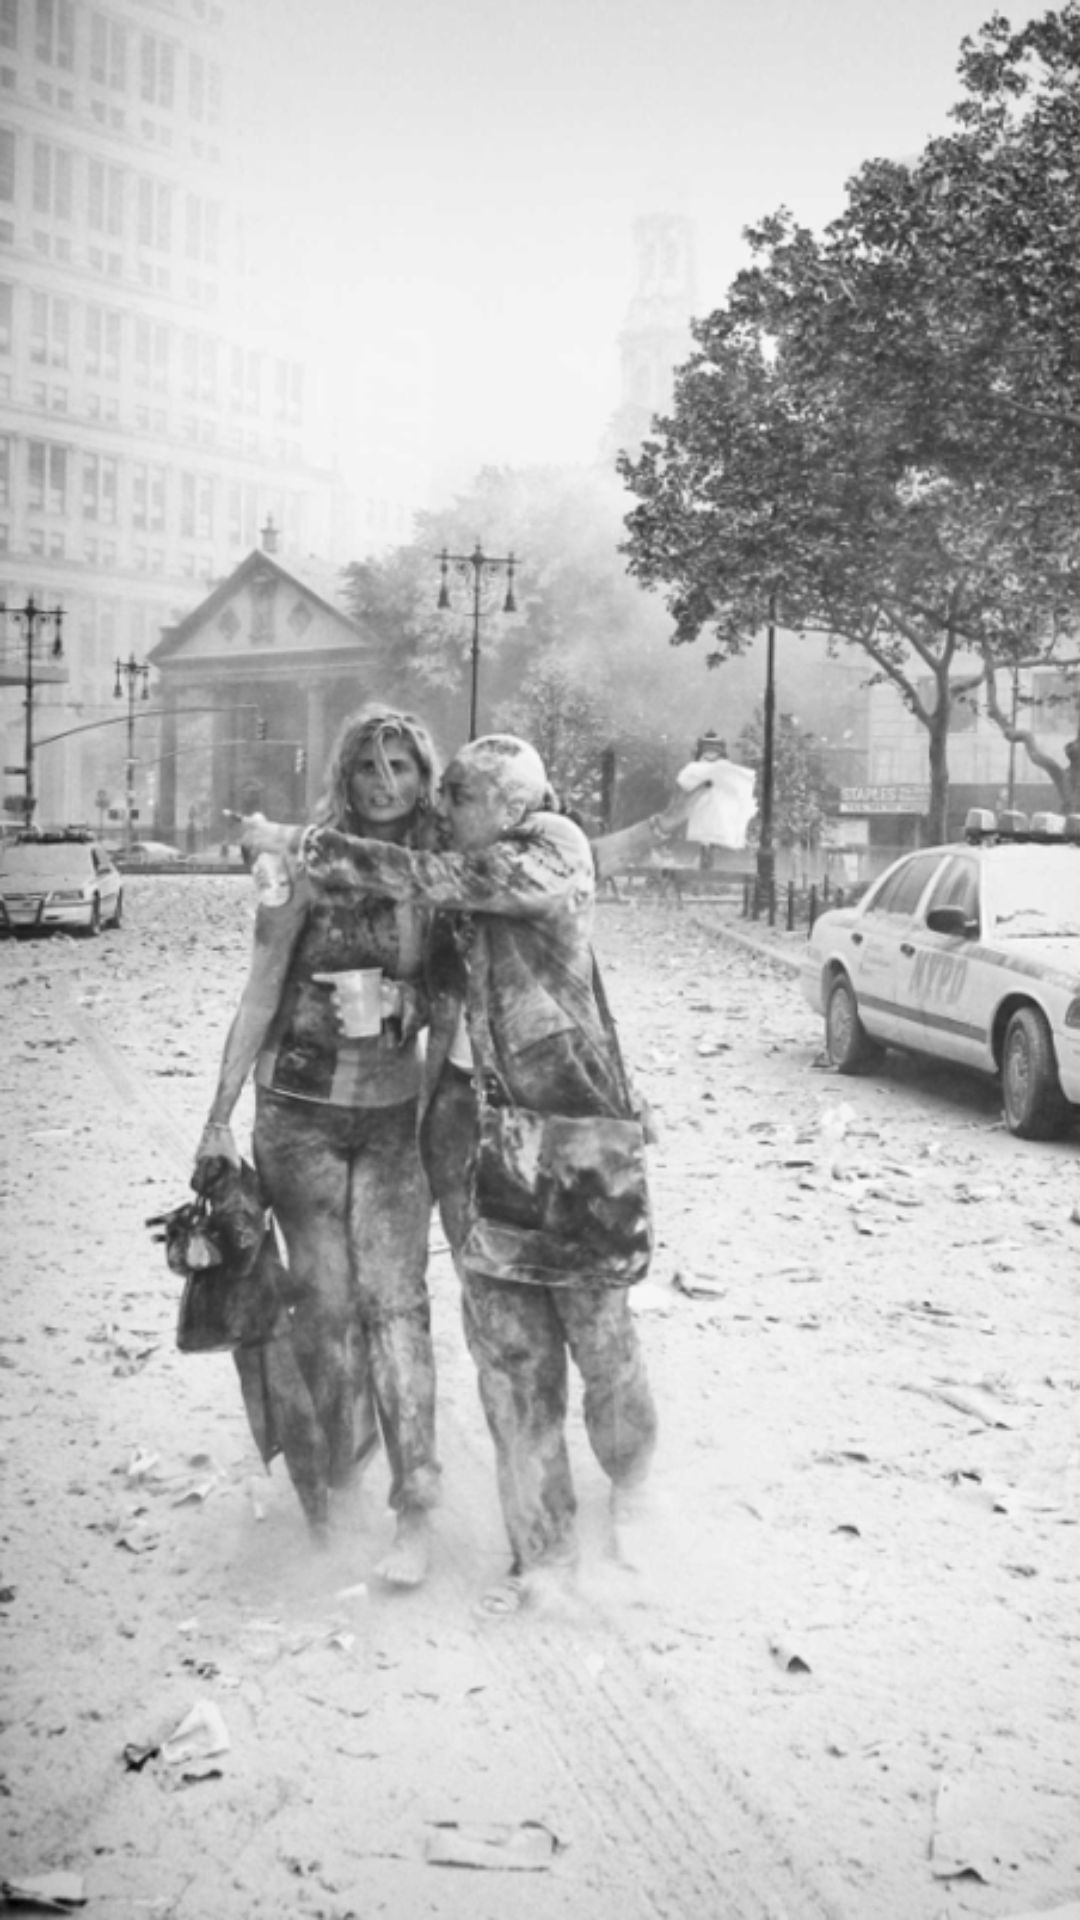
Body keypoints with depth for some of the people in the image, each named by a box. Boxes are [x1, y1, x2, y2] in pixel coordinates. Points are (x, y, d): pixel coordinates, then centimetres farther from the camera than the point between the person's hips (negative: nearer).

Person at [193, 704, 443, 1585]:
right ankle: (329, 1472, 23)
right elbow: (262, 992, -5)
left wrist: (408, 1001, -5)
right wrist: (221, 1113, -6)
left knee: (395, 1298, -4)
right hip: (301, 1108, -1)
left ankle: (416, 1508, 0)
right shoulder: (310, 864, -6)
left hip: (396, 1112, 1)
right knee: (324, 1300, 2)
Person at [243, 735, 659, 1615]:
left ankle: (630, 1474, 31)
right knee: (504, 1335, 5)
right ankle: (542, 1543, 15)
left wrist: (305, 845, -14)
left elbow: (436, 882, -18)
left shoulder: (555, 849, -8)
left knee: (593, 1311, 5)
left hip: (565, 1111, -6)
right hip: (471, 1112, 6)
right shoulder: (464, 892, 11)